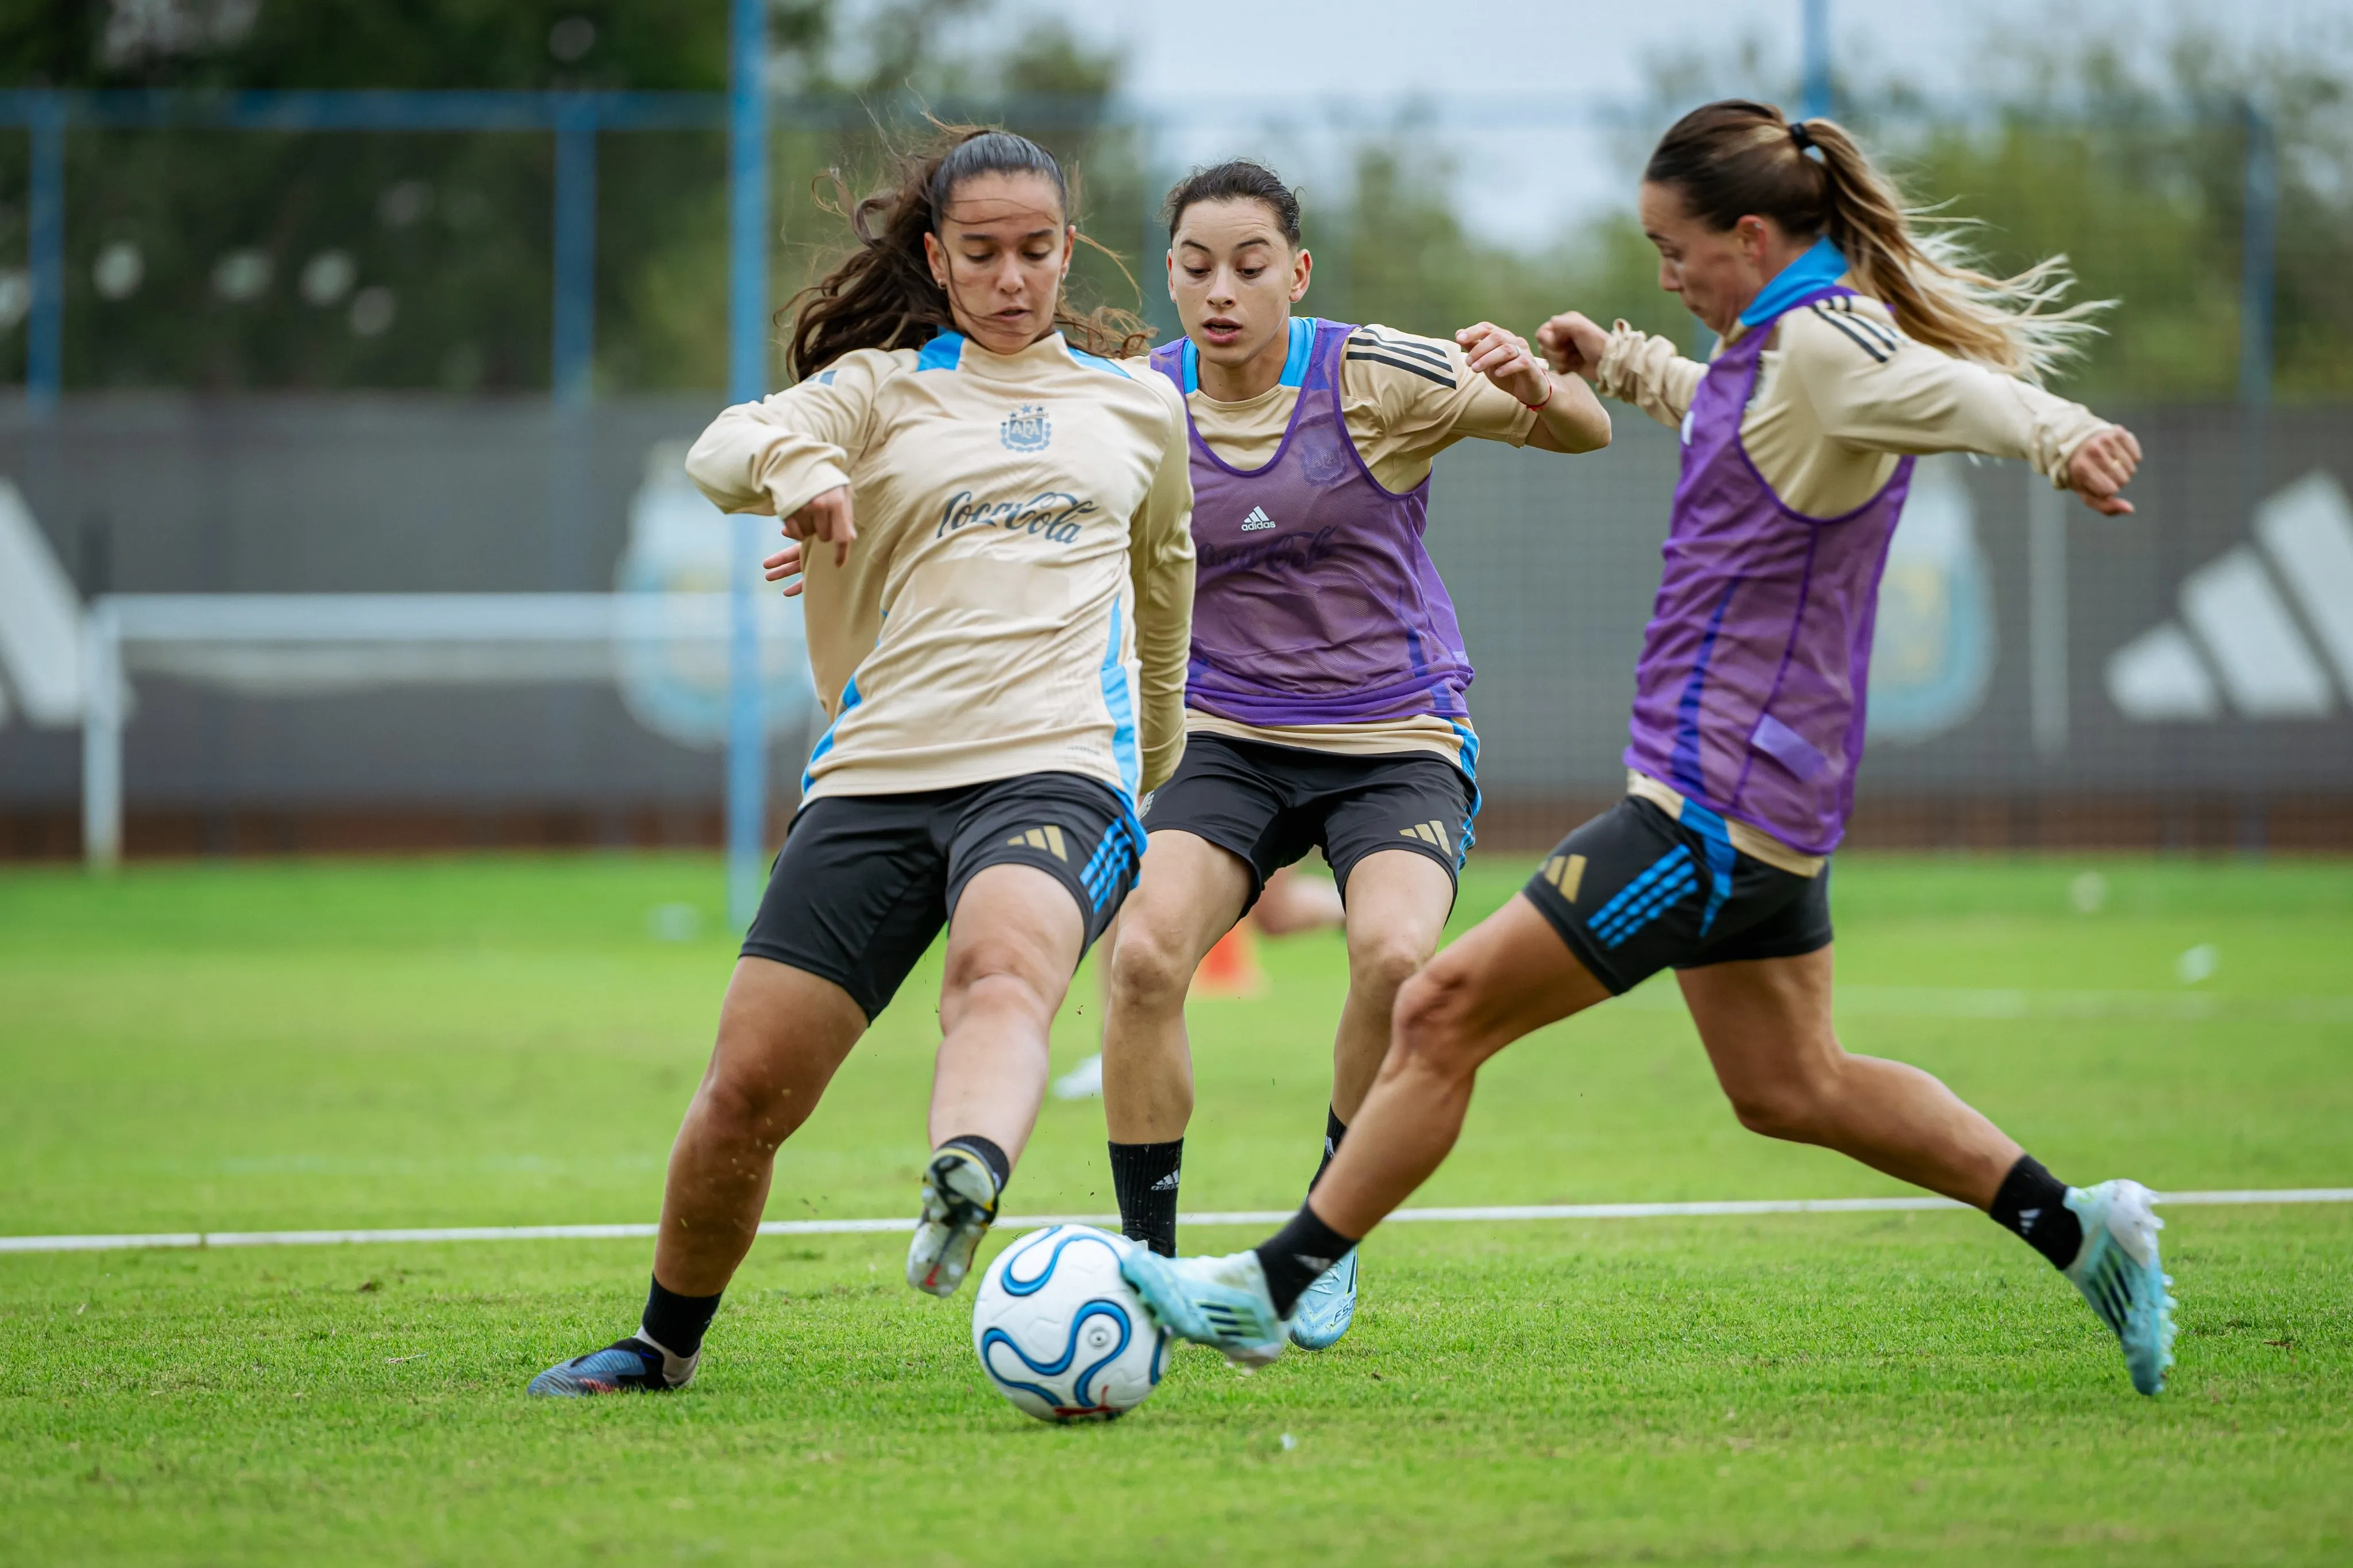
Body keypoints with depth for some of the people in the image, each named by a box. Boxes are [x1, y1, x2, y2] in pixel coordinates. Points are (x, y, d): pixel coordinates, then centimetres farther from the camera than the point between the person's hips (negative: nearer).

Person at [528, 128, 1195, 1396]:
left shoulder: (1139, 405, 21)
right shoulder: (881, 386, 13)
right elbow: (720, 450, -6)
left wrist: (1157, 760, 43)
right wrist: (795, 465, -30)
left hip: (1056, 766, -1)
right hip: (878, 769, 1)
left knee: (1002, 972, -36)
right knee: (747, 1091, -6)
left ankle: (963, 1193, -66)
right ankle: (665, 1345, 18)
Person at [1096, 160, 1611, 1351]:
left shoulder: (1372, 377, -10)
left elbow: (1584, 432, -6)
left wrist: (1534, 387, -30)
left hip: (1398, 744, -2)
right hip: (1229, 746, 2)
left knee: (1394, 955, -29)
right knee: (1144, 955, -24)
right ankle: (1146, 1264, -8)